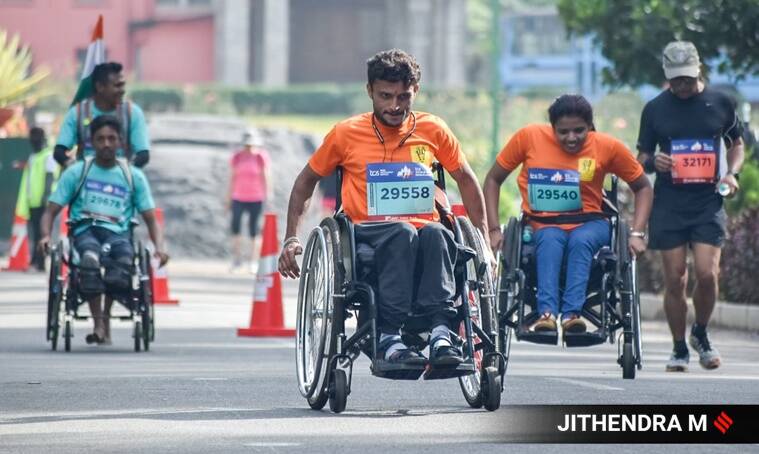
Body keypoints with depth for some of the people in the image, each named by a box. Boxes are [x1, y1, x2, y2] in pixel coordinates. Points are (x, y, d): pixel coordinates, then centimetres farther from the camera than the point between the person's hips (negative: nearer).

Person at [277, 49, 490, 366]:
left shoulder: (433, 130, 12)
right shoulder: (347, 133, 7)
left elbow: (466, 180, 22)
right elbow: (306, 180, 18)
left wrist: (483, 238, 14)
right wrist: (291, 239, 10)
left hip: (424, 229, 2)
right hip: (368, 232, -1)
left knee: (435, 233, -36)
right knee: (401, 232, -38)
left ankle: (440, 334, -50)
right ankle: (389, 338, -49)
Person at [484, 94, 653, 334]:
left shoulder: (607, 147, -2)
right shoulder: (529, 137, -2)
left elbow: (643, 187, 9)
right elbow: (493, 180, 7)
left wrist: (637, 234, -5)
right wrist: (494, 230, -2)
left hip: (589, 225, 0)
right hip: (544, 226, 0)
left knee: (581, 241, -36)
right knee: (550, 241, -36)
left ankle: (571, 314, -47)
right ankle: (547, 313, -52)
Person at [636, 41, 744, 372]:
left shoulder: (719, 104, 6)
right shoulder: (655, 109, 5)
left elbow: (736, 145, 19)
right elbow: (642, 158, 12)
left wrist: (732, 174, 0)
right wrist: (652, 162, -12)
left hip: (708, 203, 0)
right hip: (668, 205, 0)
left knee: (707, 273, -13)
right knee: (675, 279, -1)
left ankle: (701, 334, 13)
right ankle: (679, 349, 13)